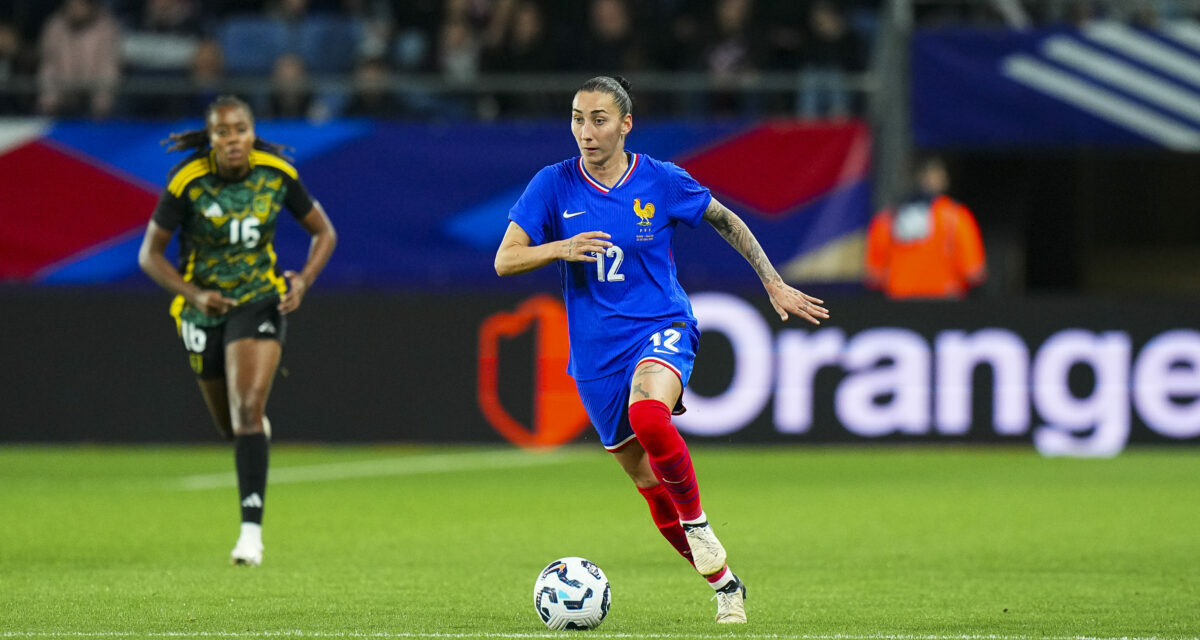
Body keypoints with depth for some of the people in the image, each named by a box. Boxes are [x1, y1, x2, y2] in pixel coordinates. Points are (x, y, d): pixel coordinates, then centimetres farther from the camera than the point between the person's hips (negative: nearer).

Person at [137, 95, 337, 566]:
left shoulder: (277, 174, -11)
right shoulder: (187, 182, -16)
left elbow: (324, 232, 3)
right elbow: (150, 254, -9)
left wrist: (303, 282, -14)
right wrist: (194, 294, -24)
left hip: (260, 301, -1)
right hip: (206, 307, 1)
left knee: (247, 412, -20)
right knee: (229, 423, 15)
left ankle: (252, 527, -23)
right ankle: (256, 427, 54)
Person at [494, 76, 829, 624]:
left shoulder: (663, 182, -5)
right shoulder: (554, 186, -3)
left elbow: (725, 221, 12)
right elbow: (504, 261, -5)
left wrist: (773, 284, 12)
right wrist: (562, 249, -23)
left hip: (660, 329, -3)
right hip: (596, 353, 3)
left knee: (647, 413, -37)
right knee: (650, 485, 6)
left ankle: (696, 521, -15)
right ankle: (724, 585, 24)